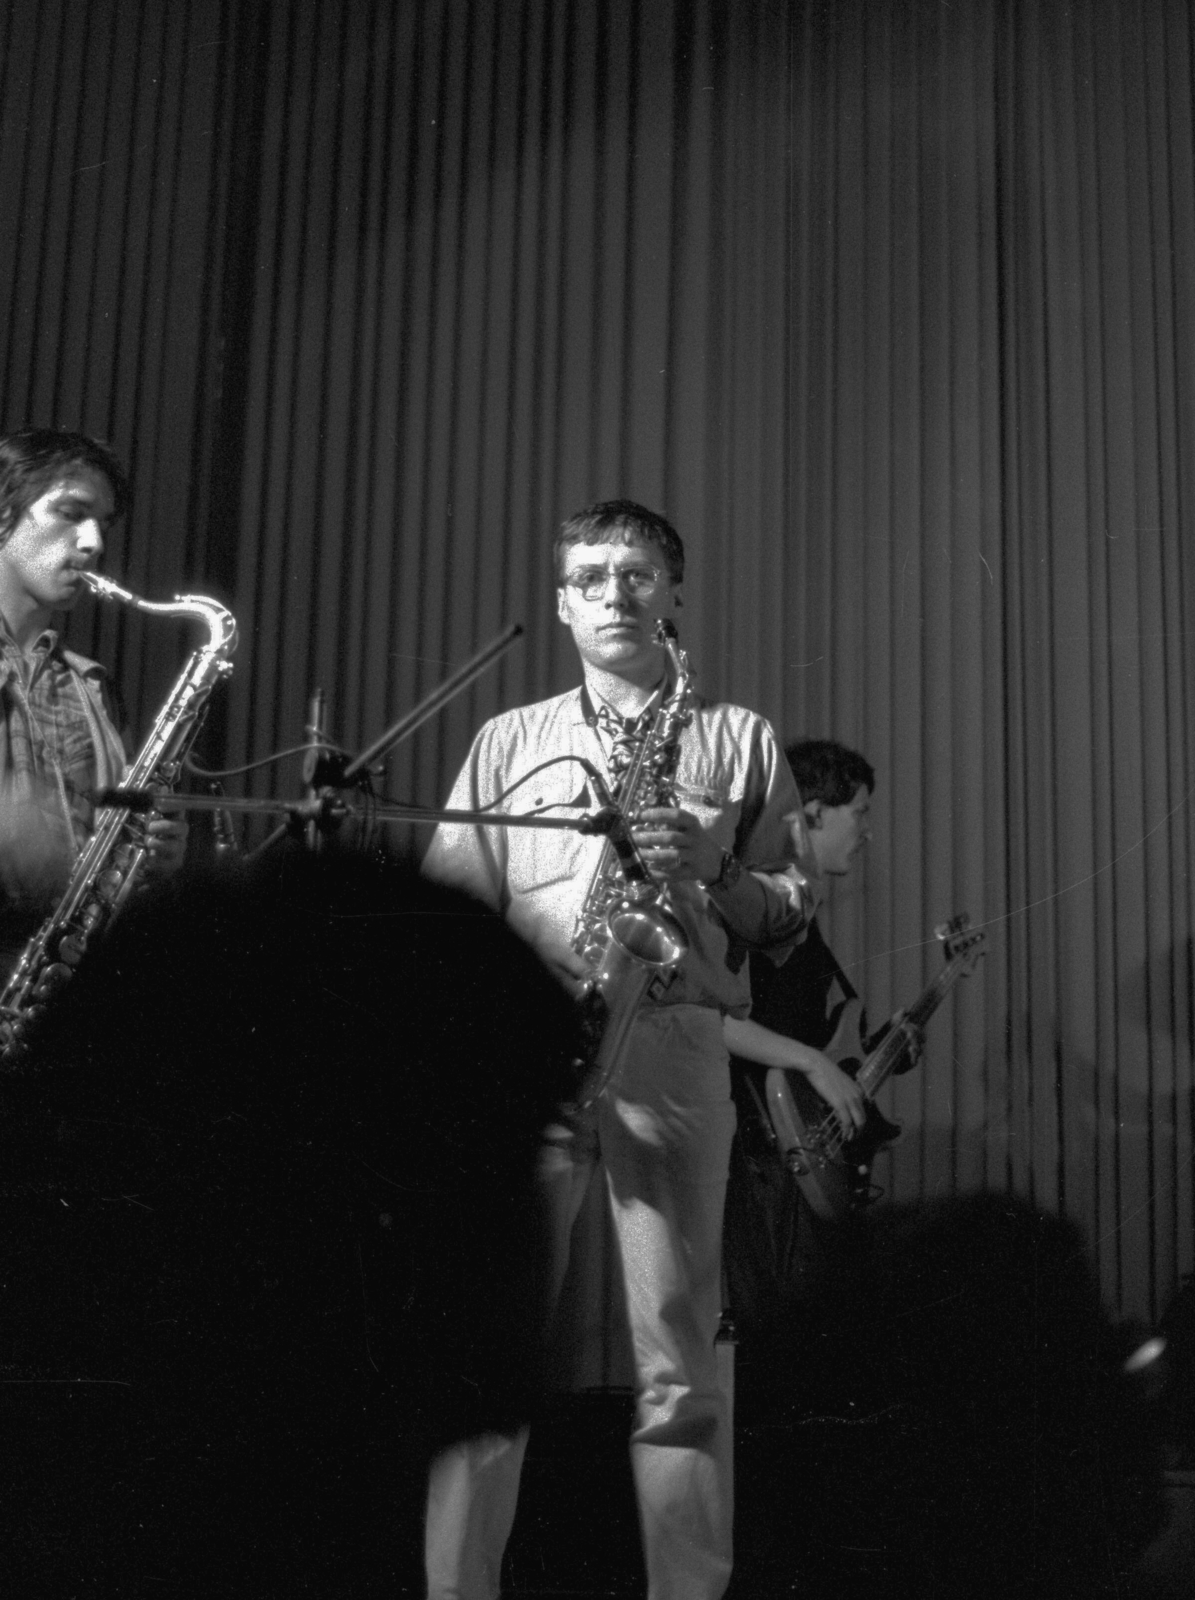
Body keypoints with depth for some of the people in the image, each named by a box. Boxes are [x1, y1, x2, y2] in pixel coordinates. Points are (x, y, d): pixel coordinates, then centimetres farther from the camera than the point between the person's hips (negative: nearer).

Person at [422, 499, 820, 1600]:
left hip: (672, 1044, -1)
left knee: (678, 1361, -3)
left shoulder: (737, 740, 16)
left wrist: (707, 871, -7)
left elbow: (793, 908, 13)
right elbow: (448, 906, 11)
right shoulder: (507, 740, 20)